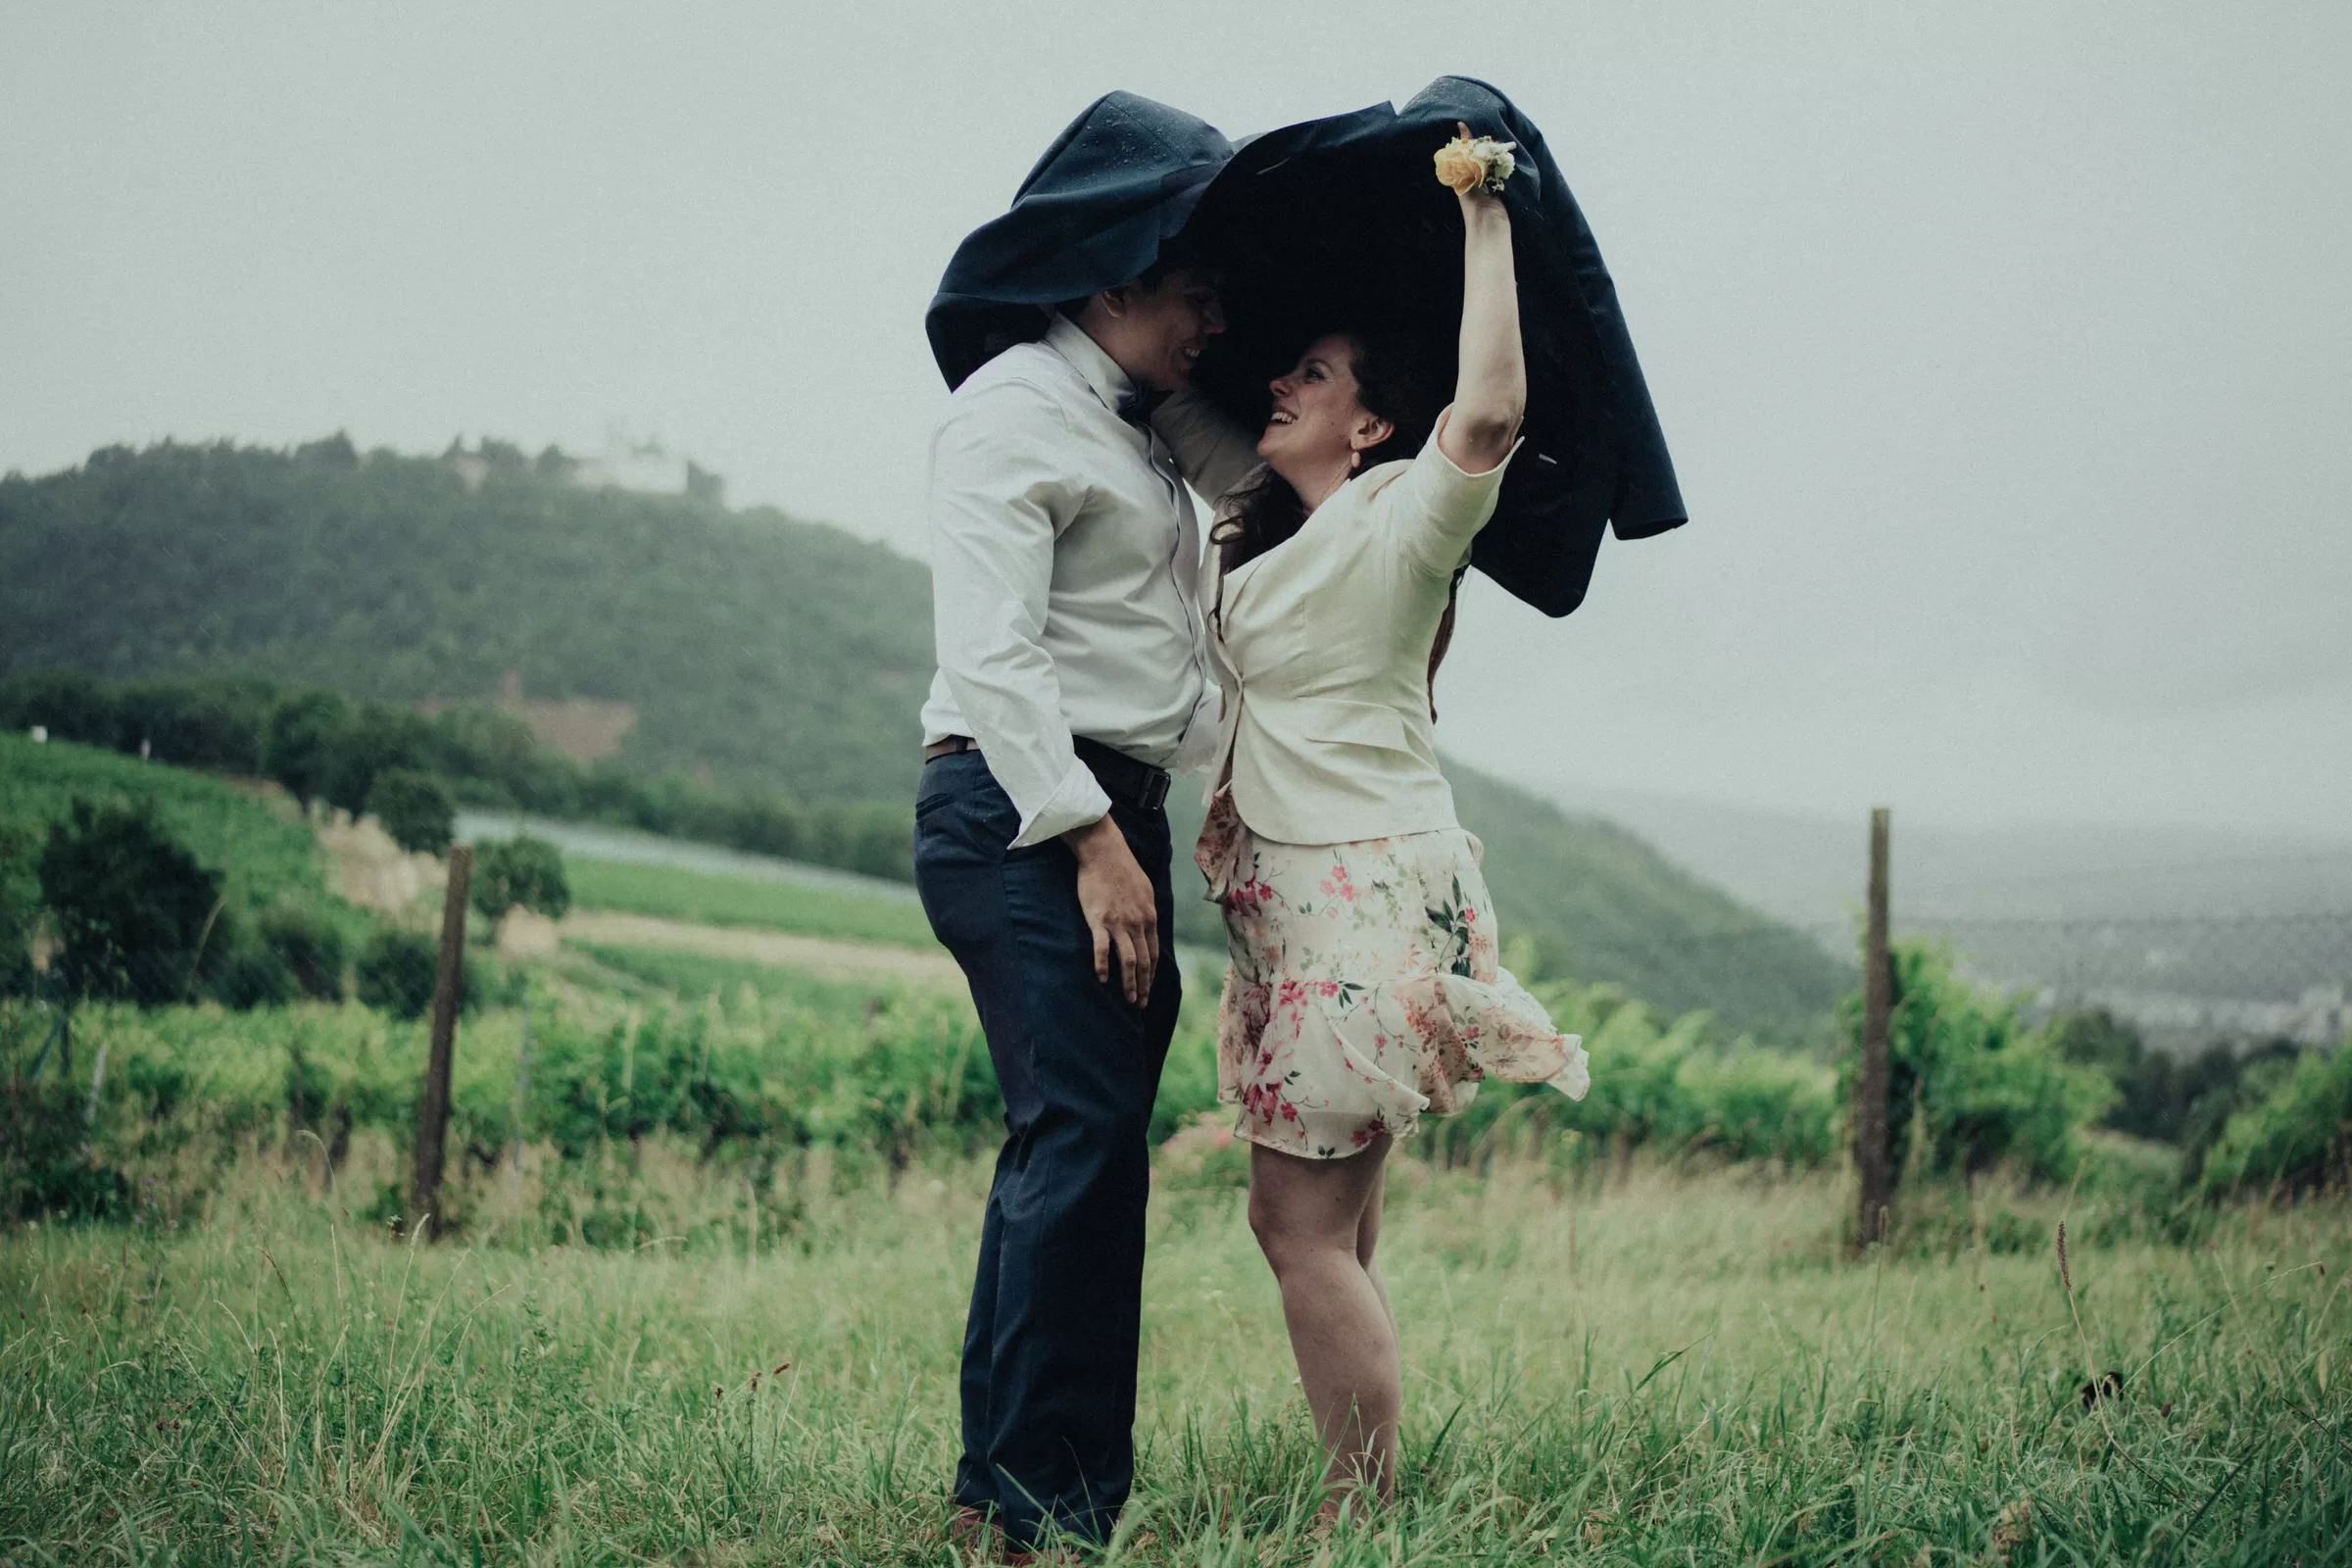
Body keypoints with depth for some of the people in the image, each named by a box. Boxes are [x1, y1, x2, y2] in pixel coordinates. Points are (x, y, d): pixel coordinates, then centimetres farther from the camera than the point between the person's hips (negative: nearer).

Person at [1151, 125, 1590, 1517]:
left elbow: (1491, 410, -30)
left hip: (1370, 892, -9)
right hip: (1289, 890, 9)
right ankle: (1368, 1503, 14)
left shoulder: (1400, 515, -9)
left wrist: (1486, 225, -21)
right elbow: (1179, 404, 31)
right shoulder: (1265, 513, 15)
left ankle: (1372, 1516, -3)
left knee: (1307, 1223, -9)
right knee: (1329, 1226, 9)